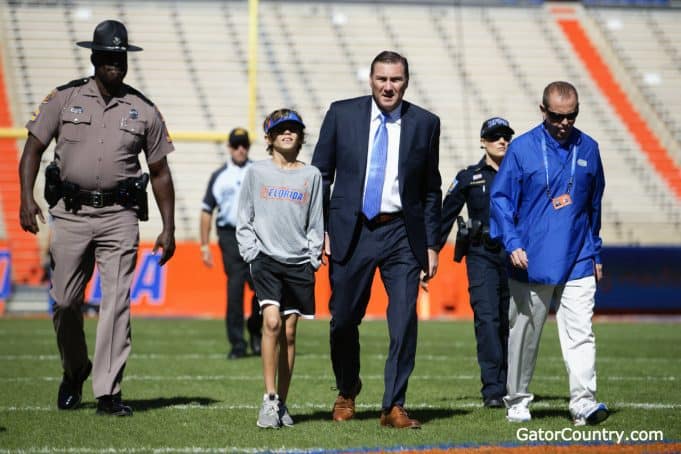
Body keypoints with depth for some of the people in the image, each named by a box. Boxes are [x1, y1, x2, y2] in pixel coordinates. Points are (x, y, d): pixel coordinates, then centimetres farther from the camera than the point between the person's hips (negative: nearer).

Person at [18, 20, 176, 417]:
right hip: (70, 213, 0)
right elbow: (33, 148, 4)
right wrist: (27, 198, -10)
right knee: (65, 301, 4)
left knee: (117, 302, -9)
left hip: (119, 217, 0)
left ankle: (108, 392, -9)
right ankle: (74, 371, 30)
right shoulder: (65, 99, 5)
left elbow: (160, 172, 12)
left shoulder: (144, 111, 7)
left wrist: (169, 228, 7)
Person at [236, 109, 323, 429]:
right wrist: (251, 253, -3)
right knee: (272, 322, -19)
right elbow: (244, 220, 7)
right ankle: (269, 400, -15)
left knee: (289, 331, 3)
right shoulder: (256, 173, 5)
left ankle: (282, 404, 10)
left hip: (299, 262, 2)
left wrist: (313, 259, 1)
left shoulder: (311, 175, 8)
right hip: (266, 259, -2)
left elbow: (316, 223, 10)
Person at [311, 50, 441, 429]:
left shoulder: (425, 123, 3)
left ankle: (394, 406, -1)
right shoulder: (342, 114, 2)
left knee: (405, 322, -9)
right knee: (344, 320, 8)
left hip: (402, 233, 0)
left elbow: (431, 190, 9)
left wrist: (432, 244, 5)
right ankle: (347, 393, 32)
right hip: (351, 231, 0)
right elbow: (320, 175, 6)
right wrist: (320, 229, -1)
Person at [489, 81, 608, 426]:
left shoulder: (588, 149, 8)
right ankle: (517, 402, 19)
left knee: (580, 333, -10)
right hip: (531, 262, -2)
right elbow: (500, 198, -2)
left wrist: (595, 254, 18)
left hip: (578, 264, 2)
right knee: (523, 335, 7)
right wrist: (512, 243, -15)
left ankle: (583, 403, -15)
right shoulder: (522, 148, -2)